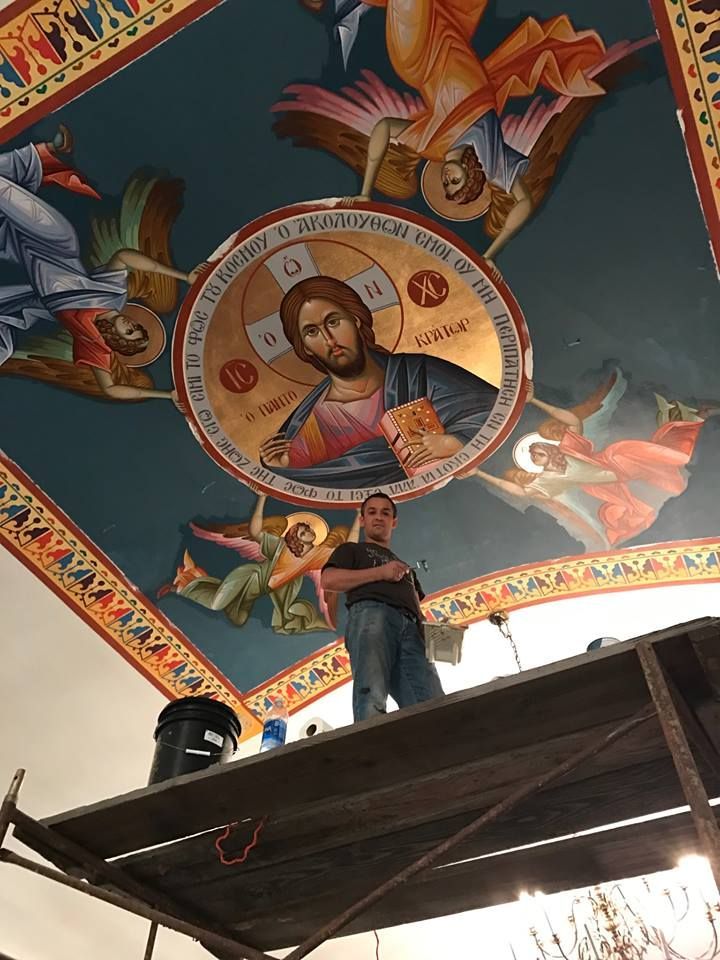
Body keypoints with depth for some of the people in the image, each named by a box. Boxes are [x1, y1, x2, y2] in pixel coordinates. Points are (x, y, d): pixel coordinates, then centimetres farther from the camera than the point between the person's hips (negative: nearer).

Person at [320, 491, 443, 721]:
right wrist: (380, 572, 4)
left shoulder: (405, 567, 45)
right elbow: (328, 580, 8)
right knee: (372, 697, -31)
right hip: (370, 614, -4)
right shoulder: (352, 550, 30)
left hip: (410, 628, 4)